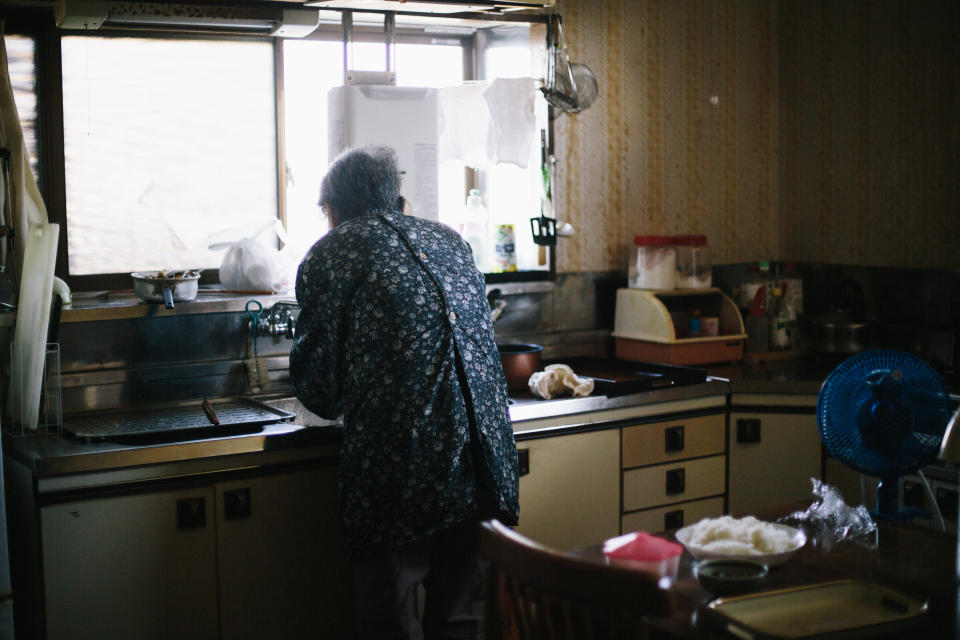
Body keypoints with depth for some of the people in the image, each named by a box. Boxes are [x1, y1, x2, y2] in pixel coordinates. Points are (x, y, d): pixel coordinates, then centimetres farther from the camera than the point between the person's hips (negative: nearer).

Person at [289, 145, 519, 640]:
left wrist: (340, 401, 28)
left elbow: (319, 393, 3)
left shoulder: (328, 255, 4)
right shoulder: (449, 240, 19)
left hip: (398, 473, -5)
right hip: (485, 466, 5)